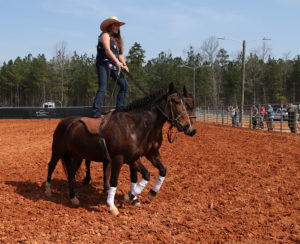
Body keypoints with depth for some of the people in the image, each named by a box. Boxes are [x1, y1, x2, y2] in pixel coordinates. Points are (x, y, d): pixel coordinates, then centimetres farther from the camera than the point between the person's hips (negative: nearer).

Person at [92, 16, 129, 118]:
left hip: (114, 66, 8)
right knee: (102, 87, -17)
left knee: (124, 85, 4)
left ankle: (119, 107, 12)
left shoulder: (116, 39, 24)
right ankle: (96, 111, -19)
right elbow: (107, 50, -17)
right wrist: (117, 62, -27)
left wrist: (124, 64, 2)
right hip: (104, 64, -8)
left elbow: (120, 54, 20)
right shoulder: (105, 35, -2)